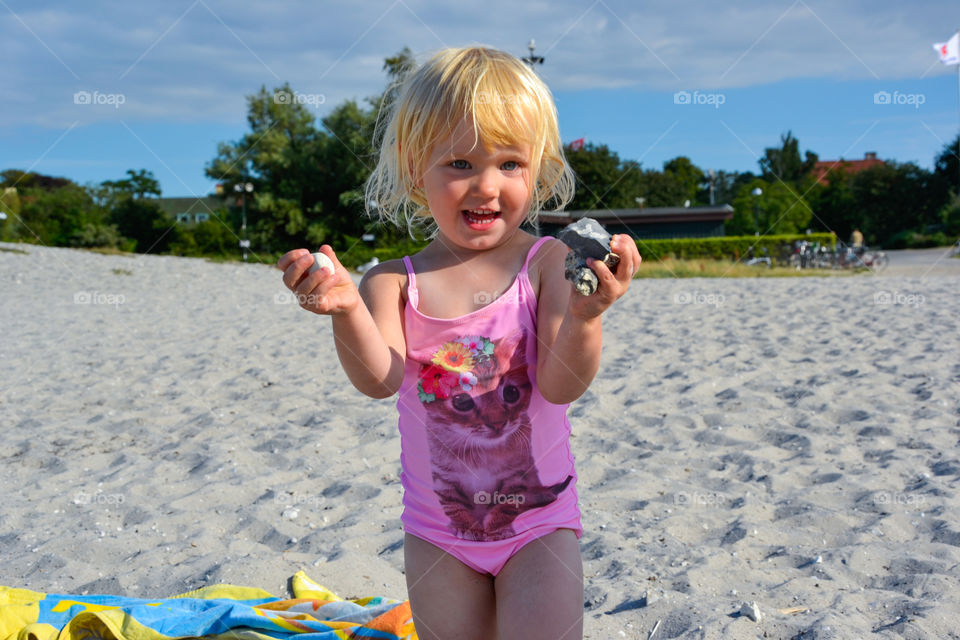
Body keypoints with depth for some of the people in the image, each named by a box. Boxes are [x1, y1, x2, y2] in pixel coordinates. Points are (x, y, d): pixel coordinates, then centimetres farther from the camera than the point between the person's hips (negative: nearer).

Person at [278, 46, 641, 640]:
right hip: (439, 528, 2)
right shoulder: (396, 280, -7)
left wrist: (585, 315, -39)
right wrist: (347, 308, -39)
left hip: (540, 518, -1)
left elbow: (561, 385, -19)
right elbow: (380, 379, -21)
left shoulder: (549, 264, -12)